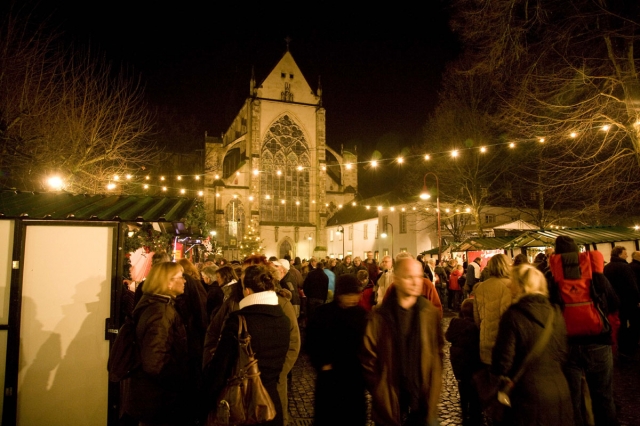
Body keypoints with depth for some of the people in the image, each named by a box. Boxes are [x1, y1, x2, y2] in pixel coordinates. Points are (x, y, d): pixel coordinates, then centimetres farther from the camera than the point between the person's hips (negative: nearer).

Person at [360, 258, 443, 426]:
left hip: (424, 403, 2)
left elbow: (438, 351, 4)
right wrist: (379, 393, -7)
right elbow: (368, 358, -5)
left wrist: (434, 390, -1)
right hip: (390, 404, -1)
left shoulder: (431, 313, -3)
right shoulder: (380, 316, -11)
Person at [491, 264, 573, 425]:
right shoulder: (555, 312, -1)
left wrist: (497, 371, 6)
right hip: (559, 391, 6)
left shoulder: (513, 315, -18)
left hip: (529, 394, -5)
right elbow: (562, 353, 10)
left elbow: (504, 359, -15)